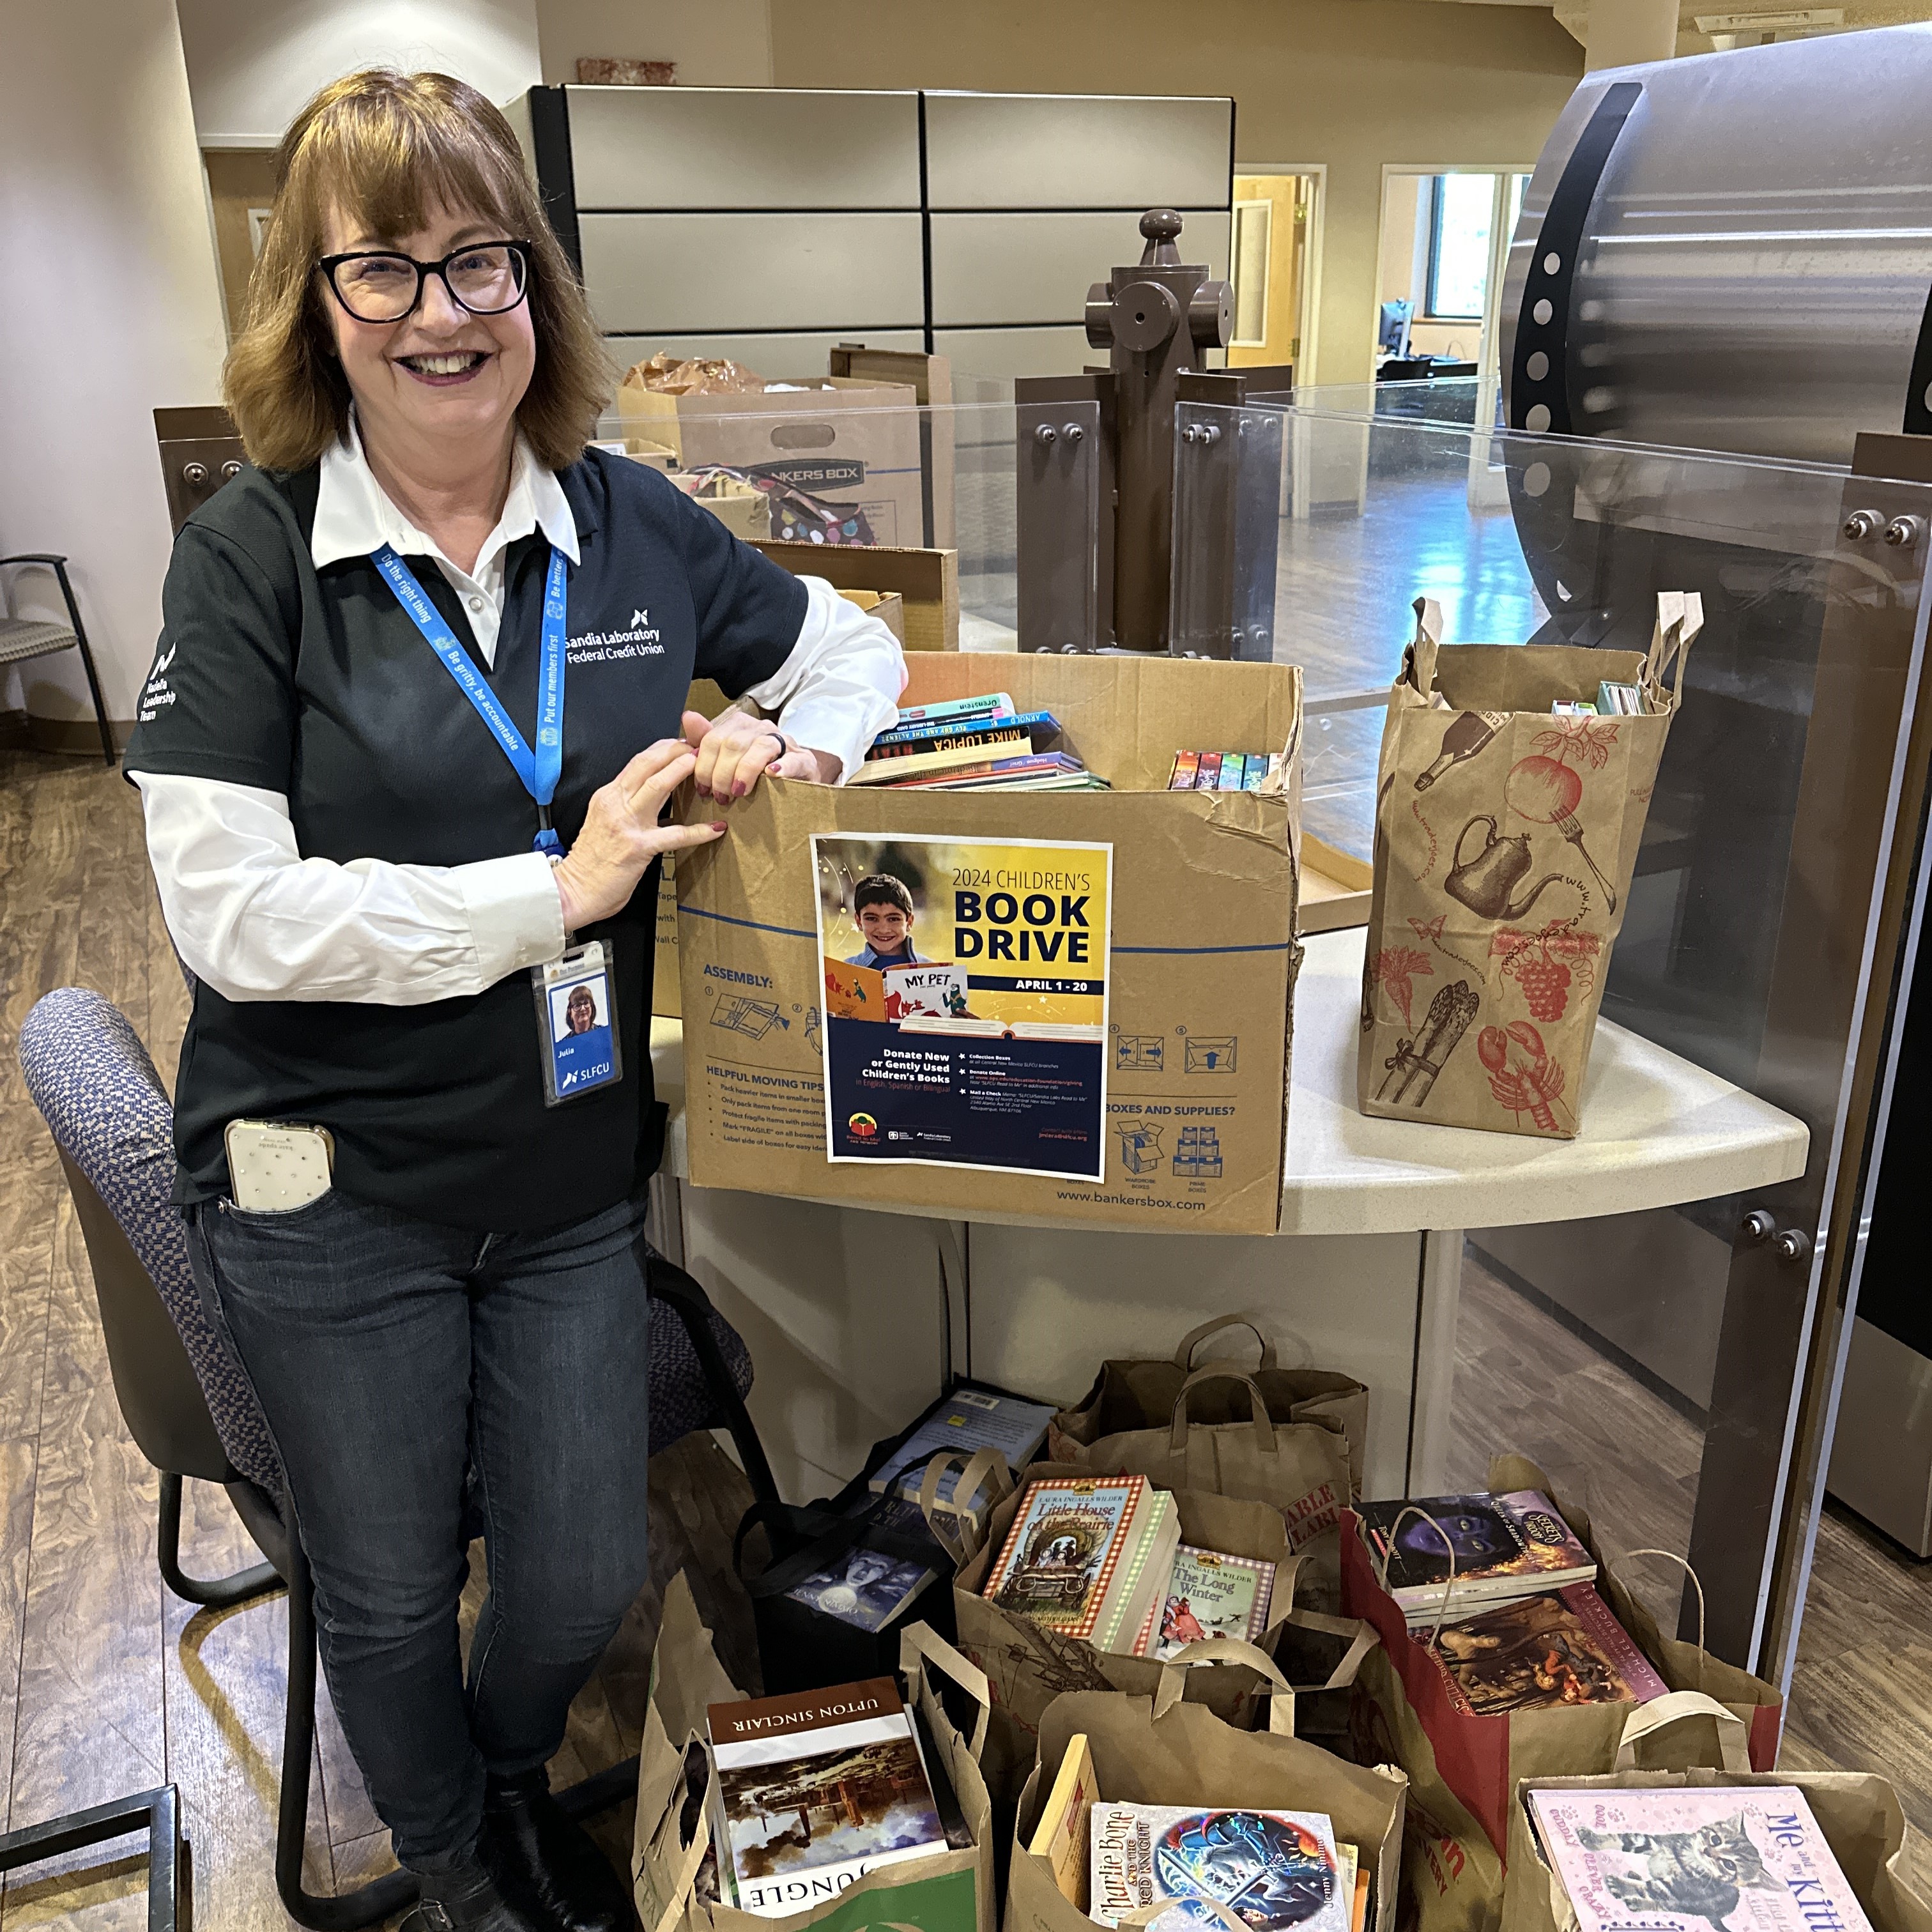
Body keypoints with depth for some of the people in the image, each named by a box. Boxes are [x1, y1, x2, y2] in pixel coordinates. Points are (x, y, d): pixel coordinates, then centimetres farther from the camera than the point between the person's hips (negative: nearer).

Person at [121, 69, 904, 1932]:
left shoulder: (627, 523, -1)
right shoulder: (247, 556, -12)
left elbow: (852, 646, 12)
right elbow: (232, 911, -19)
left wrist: (793, 743, -11)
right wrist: (560, 889, -21)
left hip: (574, 1169, 3)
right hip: (332, 1189, -2)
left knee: (583, 1579, 16)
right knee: (390, 1593, 18)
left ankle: (516, 1776, 54)